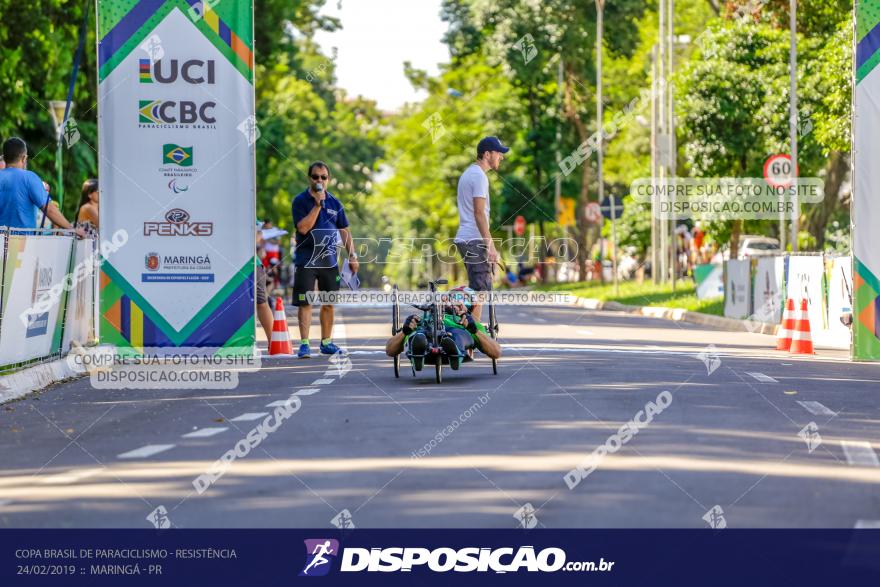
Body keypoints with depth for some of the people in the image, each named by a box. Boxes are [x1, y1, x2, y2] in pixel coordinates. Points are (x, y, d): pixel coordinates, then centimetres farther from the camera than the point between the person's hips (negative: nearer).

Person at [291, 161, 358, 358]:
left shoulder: (334, 203, 10)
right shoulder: (300, 201, -3)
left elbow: (344, 230, 16)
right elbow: (303, 227, -17)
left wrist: (352, 256, 9)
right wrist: (317, 204, -18)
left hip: (329, 260, 4)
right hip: (305, 260, -4)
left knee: (328, 303, 8)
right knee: (305, 303, -7)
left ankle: (326, 342, 18)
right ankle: (304, 343, -7)